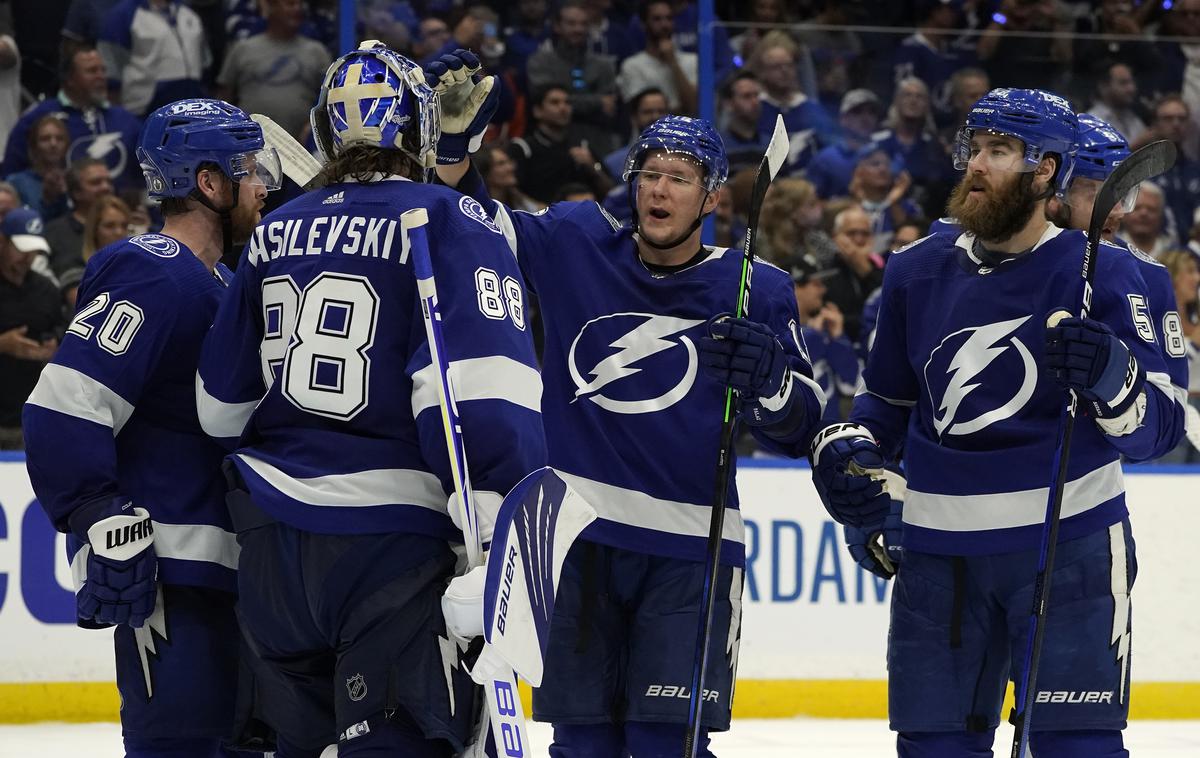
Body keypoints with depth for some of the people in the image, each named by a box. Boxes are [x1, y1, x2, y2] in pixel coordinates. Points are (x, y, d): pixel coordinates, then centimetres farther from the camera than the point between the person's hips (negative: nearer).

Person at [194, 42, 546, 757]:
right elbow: (482, 398, -20)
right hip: (393, 537, -6)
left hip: (273, 537, 6)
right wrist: (500, 536, -22)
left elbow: (224, 403, 18)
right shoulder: (451, 224, -8)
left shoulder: (277, 234, 12)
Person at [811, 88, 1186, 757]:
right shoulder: (919, 271, 8)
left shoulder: (1099, 272, -6)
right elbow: (888, 401, 22)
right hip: (939, 549, 5)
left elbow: (1158, 428, -12)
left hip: (1069, 545, -5)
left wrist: (1111, 379, -33)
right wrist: (846, 452, 2)